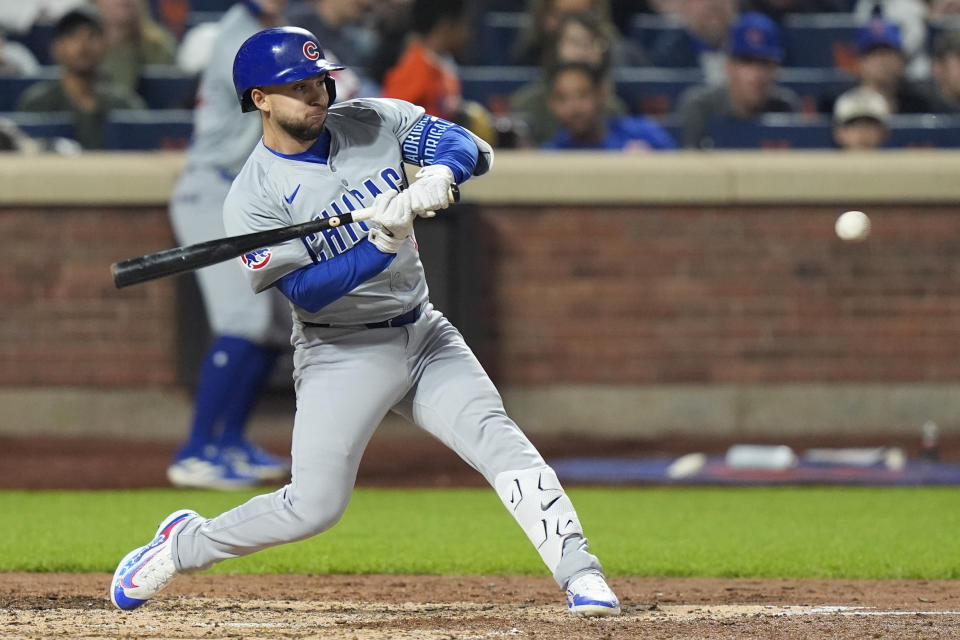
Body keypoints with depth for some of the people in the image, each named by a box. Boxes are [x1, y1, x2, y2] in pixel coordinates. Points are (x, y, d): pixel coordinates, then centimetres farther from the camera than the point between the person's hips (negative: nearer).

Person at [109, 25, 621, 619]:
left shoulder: (375, 123, 0)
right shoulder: (253, 197, -14)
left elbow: (468, 146, -6)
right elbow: (307, 290, -21)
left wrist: (435, 178, -29)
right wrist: (382, 245, -34)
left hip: (424, 335, 4)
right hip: (342, 356, -4)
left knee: (496, 437, -16)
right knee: (314, 505, -9)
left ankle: (579, 573, -19)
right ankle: (183, 544, 14)